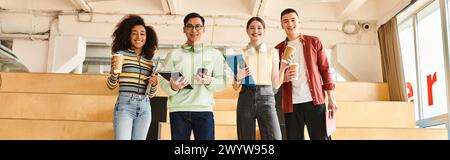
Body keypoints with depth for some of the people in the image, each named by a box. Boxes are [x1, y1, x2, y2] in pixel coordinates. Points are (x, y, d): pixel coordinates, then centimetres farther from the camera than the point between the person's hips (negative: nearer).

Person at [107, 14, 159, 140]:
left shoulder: (149, 61, 14)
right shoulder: (121, 54, 4)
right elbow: (111, 85, 5)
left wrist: (154, 85, -5)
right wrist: (114, 72, -14)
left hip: (144, 107, 4)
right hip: (125, 104, -4)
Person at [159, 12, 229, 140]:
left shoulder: (215, 54, 10)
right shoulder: (173, 54, 10)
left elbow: (223, 82, 6)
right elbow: (163, 82, 6)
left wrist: (210, 81, -14)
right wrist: (173, 87, -16)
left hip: (204, 110, 0)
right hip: (178, 110, 1)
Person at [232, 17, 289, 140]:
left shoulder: (272, 52, 9)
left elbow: (276, 84, 9)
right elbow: (235, 87, 8)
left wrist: (282, 68, -5)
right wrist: (238, 78, -13)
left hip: (266, 99, 0)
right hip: (246, 99, 0)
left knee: (274, 137, -9)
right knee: (245, 138, 3)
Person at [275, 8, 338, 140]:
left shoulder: (314, 42, 6)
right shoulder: (278, 49, 9)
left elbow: (325, 69, 4)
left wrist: (331, 98, -2)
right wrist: (284, 77, -11)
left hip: (315, 101, -1)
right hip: (291, 104, 1)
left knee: (321, 137, 1)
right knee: (294, 138, 7)